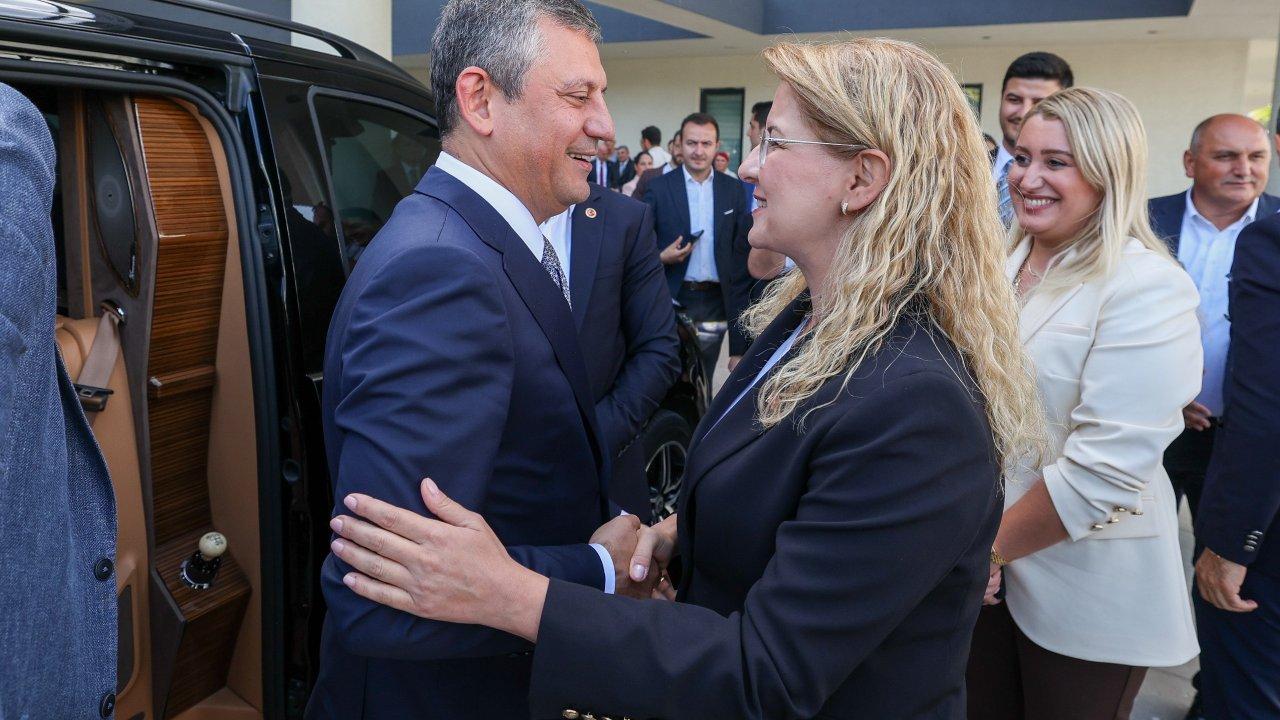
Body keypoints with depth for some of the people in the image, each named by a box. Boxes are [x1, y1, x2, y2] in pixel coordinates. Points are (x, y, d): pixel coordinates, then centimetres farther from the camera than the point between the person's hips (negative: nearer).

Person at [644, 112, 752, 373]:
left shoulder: (733, 189, 5)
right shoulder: (658, 188, -1)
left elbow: (741, 251, 5)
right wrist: (661, 257, -17)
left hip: (716, 301, 2)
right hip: (673, 300, -2)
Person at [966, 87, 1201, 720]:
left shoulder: (1149, 288, -17)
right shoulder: (1003, 262, 4)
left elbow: (1107, 467, -23)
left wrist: (988, 547, -14)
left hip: (1084, 585, -5)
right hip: (986, 568, 6)